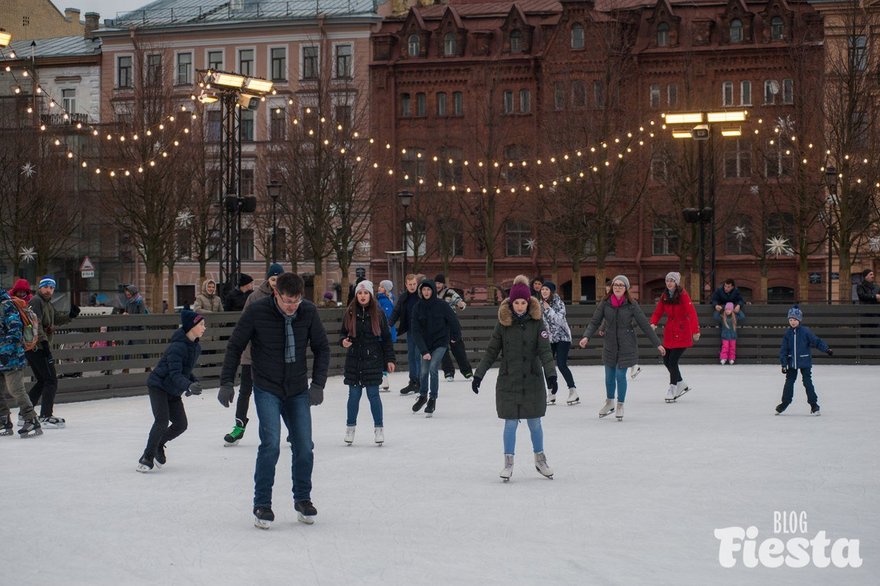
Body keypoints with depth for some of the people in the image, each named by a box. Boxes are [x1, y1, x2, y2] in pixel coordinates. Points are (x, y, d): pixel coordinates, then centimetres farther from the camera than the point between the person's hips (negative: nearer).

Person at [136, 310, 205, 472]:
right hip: (158, 385, -8)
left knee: (181, 424, 3)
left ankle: (158, 444, 28)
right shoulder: (177, 346, -26)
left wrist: (195, 383, -1)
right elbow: (175, 373, -34)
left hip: (174, 391, 8)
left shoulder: (196, 347, 2)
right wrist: (189, 386, -49)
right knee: (162, 421, -18)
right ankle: (147, 457, -4)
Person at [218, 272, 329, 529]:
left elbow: (321, 348, 3)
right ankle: (262, 504, -3)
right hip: (267, 389, -3)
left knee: (304, 447, 2)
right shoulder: (256, 312, -16)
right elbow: (235, 346, -4)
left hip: (298, 391, 3)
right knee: (270, 444, -16)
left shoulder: (309, 311, -9)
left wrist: (318, 384, -4)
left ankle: (302, 499, 22)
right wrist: (226, 383, -6)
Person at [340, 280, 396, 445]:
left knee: (373, 395, -1)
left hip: (373, 359, -2)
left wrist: (389, 359, 0)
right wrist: (343, 341, -12)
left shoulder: (378, 313, -1)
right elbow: (343, 332, 11)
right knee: (354, 395, 6)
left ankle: (378, 428, 11)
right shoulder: (350, 313, 3)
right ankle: (350, 427, 18)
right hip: (354, 359, 2)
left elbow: (386, 337, 3)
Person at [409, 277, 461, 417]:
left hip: (440, 342, -3)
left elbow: (453, 321, 1)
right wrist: (423, 350, -20)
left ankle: (433, 400, -6)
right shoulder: (418, 307, -8)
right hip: (425, 344, 3)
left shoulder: (442, 305, -14)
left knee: (433, 368, -18)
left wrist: (455, 336, 15)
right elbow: (416, 331, -12)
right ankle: (423, 396, 33)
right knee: (424, 371, 7)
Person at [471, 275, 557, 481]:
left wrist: (551, 374, -22)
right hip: (508, 381, 0)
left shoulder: (536, 322, -4)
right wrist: (478, 375, 0)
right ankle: (508, 463, 12)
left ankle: (540, 460, 27)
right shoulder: (503, 323, -2)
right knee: (510, 423, 3)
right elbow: (491, 351, 3)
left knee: (534, 423, 9)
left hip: (532, 381, 0)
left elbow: (545, 350, -10)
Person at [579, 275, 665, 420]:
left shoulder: (631, 305, -9)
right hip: (610, 346, 2)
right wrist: (586, 336, -19)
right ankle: (609, 403, 35)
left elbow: (645, 325, -4)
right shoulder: (605, 303, -5)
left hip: (626, 347, -2)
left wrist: (657, 344, -2)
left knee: (620, 375, -5)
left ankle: (620, 406, 17)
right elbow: (595, 322, -2)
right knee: (609, 376, 11)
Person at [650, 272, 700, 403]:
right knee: (666, 360, 9)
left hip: (682, 332, -7)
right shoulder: (665, 296, 5)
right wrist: (653, 323, -16)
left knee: (673, 361, -10)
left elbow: (692, 313, -20)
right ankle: (682, 385, 27)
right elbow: (658, 312, 5)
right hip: (669, 332, 7)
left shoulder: (683, 295, -13)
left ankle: (672, 390, 4)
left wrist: (695, 331, -30)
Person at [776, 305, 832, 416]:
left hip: (805, 362, -4)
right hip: (791, 362, 4)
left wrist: (827, 349, -20)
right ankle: (785, 403, 21)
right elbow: (783, 350, 2)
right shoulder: (788, 333, 1)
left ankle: (814, 404, 4)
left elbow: (816, 341, -8)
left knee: (807, 382, -4)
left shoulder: (805, 331, -9)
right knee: (789, 382, 9)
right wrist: (783, 364, -3)